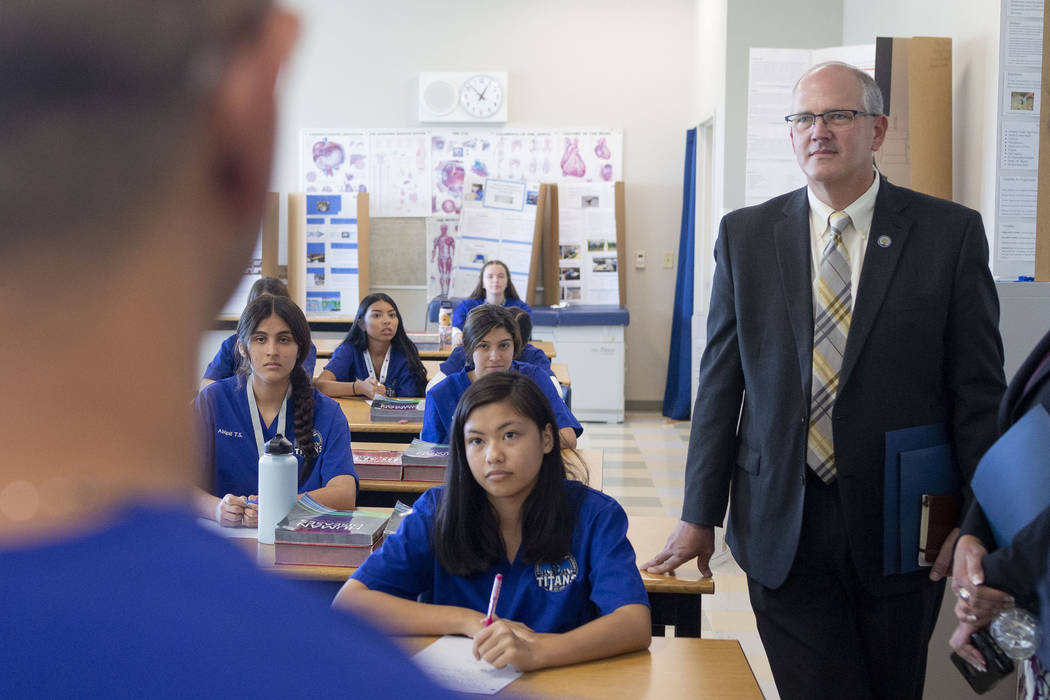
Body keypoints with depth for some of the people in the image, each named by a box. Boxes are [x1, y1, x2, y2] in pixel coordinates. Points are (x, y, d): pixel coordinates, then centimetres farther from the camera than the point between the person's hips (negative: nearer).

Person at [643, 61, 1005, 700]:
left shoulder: (951, 233, -1)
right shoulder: (745, 235, 4)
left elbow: (980, 390, 0)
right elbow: (720, 384, 5)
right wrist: (701, 514, 3)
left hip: (901, 527, 0)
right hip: (781, 530, 1)